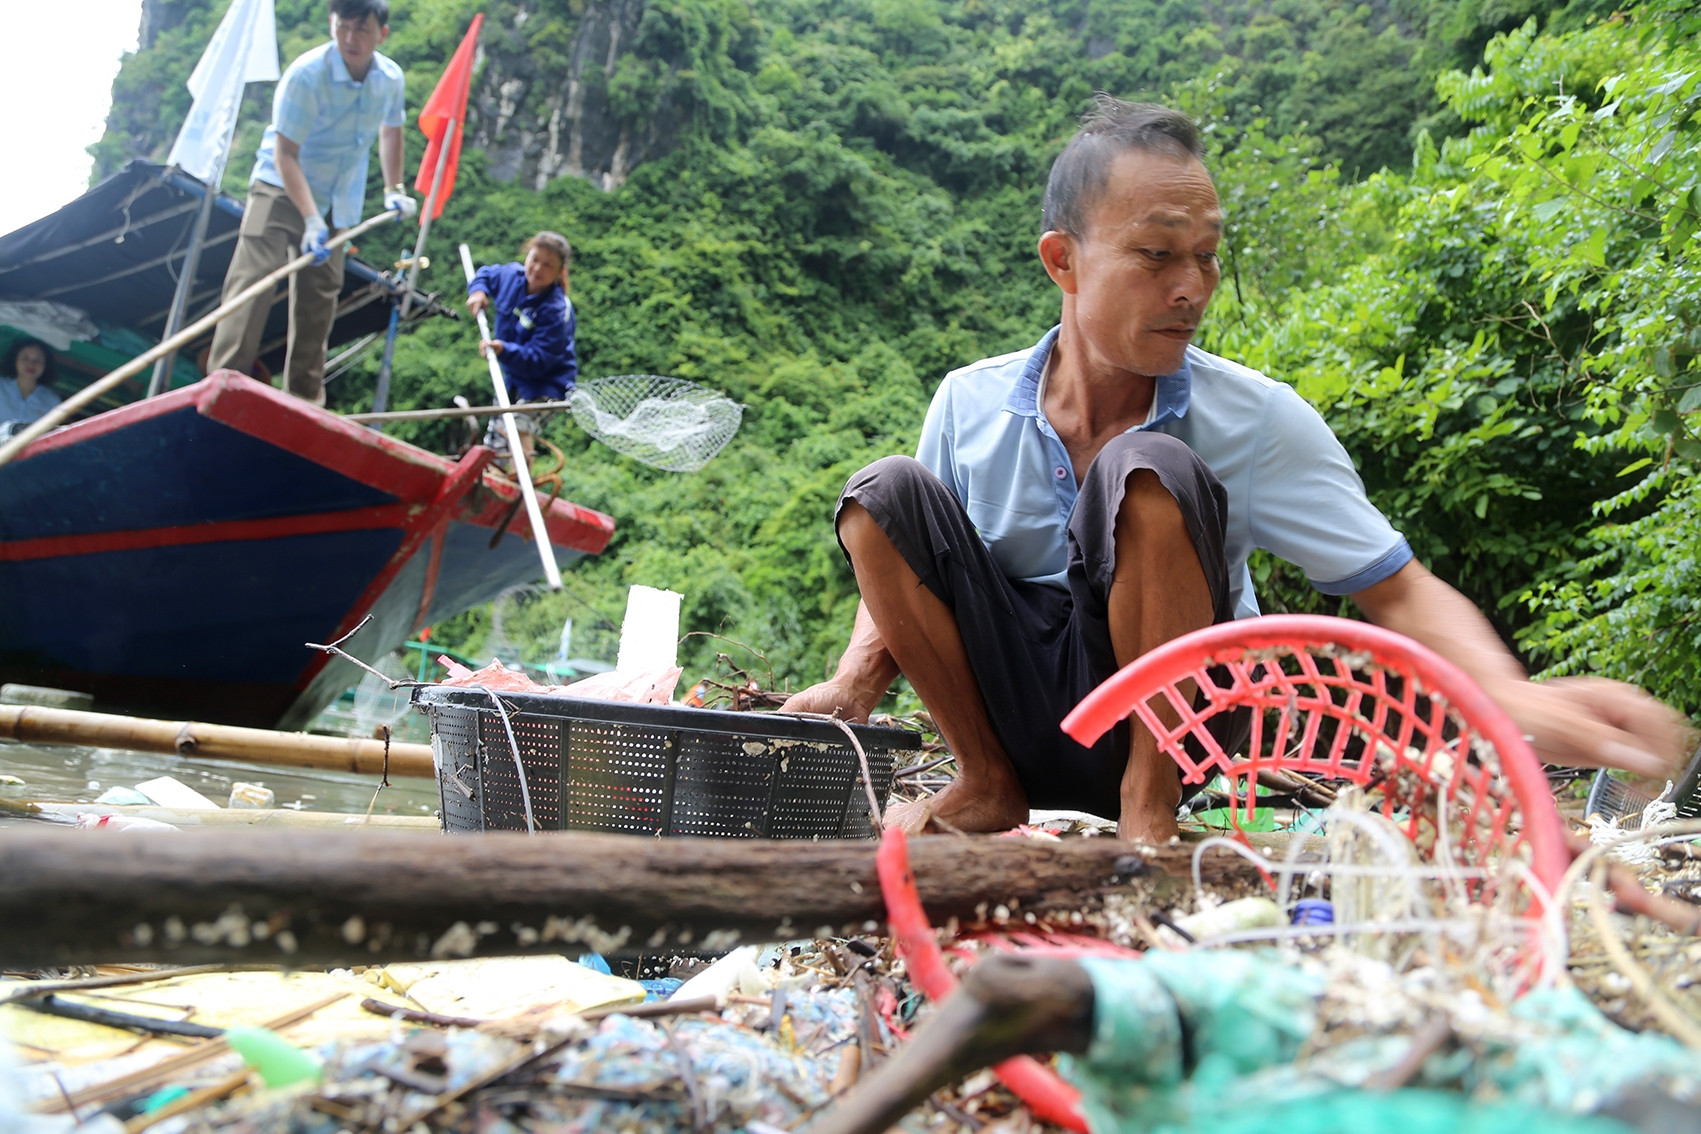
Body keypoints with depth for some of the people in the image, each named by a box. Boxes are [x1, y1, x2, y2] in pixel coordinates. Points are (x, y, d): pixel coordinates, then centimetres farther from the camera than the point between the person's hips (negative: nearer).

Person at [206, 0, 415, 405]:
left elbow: (390, 129, 18)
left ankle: (305, 395, 17)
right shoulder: (306, 75, -23)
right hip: (281, 187, -5)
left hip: (335, 200, 6)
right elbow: (285, 153, -26)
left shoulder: (390, 79, -5)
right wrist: (311, 220, -35)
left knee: (321, 293, 7)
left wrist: (394, 189, 15)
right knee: (253, 276, -18)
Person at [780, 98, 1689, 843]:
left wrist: (1518, 699, -31)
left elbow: (1399, 591, -11)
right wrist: (851, 687, -12)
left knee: (1151, 470, -28)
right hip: (1021, 708, 3)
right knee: (886, 493, -17)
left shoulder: (1258, 422, -11)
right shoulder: (968, 406, -5)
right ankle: (990, 785, -3)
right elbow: (904, 574, 6)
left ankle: (1150, 805, -12)